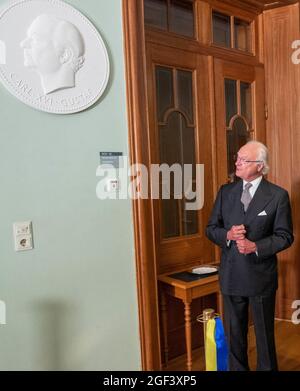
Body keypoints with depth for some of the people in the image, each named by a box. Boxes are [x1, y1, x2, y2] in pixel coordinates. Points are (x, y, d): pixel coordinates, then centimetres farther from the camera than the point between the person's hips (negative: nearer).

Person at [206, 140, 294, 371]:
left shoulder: (278, 195, -7)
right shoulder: (225, 192, 3)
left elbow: (285, 236, -6)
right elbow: (211, 229, 5)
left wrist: (256, 246, -21)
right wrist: (227, 235, -16)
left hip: (261, 276, -3)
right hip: (231, 276, 3)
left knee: (265, 333, 16)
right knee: (234, 334, 18)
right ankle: (237, 369, 38)